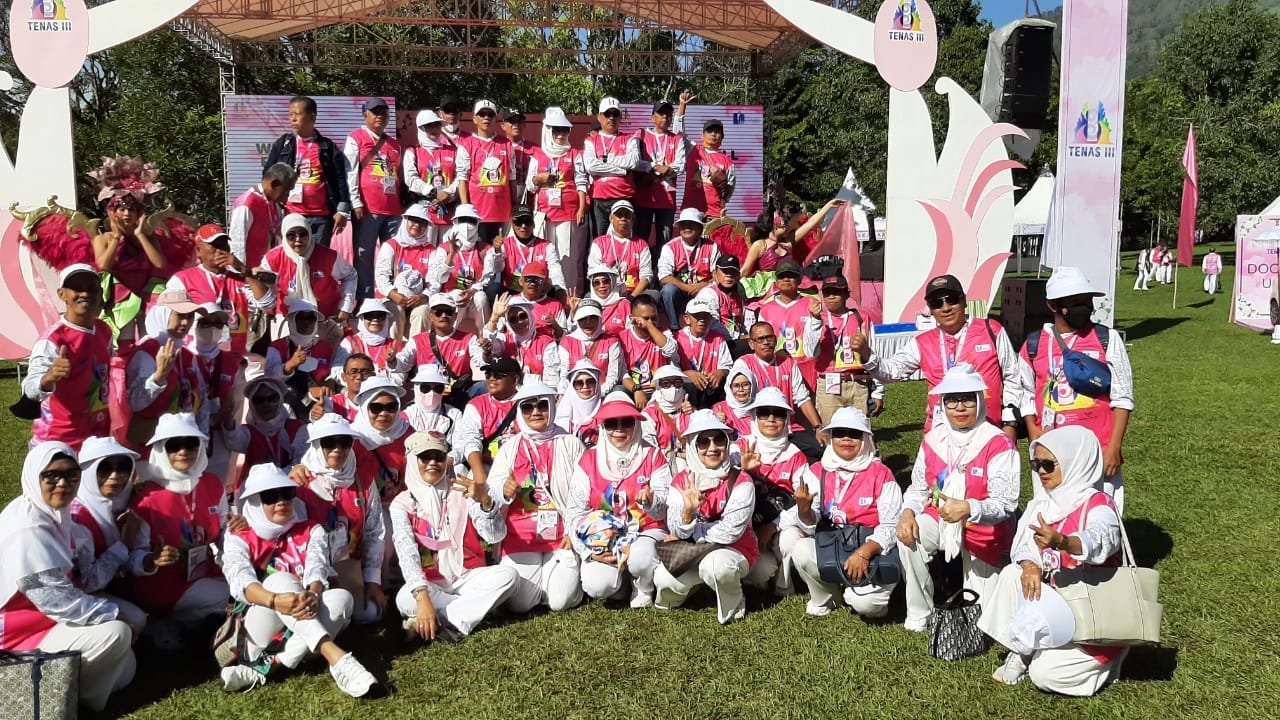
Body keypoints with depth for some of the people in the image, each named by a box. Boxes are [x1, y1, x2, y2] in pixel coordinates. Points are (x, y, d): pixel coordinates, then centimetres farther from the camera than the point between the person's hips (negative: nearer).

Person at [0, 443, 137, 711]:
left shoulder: (52, 514, 5)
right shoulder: (28, 528, -24)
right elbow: (56, 599, -26)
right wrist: (113, 614, -15)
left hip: (47, 621, 9)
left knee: (124, 669, 11)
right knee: (116, 634, -25)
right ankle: (77, 701, -8)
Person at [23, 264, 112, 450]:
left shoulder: (104, 331, 4)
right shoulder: (52, 339, -18)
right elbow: (31, 390, -32)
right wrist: (49, 378, -52)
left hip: (98, 440, 7)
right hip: (58, 445, -7)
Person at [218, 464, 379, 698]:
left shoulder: (312, 531, 11)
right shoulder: (239, 540, 5)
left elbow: (317, 567, -9)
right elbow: (241, 581, -16)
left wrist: (313, 594, -34)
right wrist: (274, 601, -38)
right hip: (259, 632, -2)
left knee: (341, 597, -26)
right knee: (280, 580, -29)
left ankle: (263, 669, -33)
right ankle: (336, 658, -47)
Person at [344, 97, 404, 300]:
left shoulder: (395, 144, 21)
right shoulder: (356, 138, 6)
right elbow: (350, 172, -2)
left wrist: (404, 205, 17)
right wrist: (356, 203, -11)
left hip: (394, 209, 5)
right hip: (367, 209, -5)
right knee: (363, 257, -3)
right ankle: (365, 301, 1)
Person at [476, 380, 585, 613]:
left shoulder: (571, 444, 5)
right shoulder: (510, 447, 8)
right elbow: (490, 492, 3)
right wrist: (504, 492, -20)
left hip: (562, 537, -1)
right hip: (520, 537, 1)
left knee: (561, 601, -14)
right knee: (519, 603, -12)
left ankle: (567, 574, 19)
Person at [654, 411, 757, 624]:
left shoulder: (740, 482, -15)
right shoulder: (680, 481, -4)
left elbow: (730, 531, -20)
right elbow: (677, 531, -11)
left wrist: (689, 533, -11)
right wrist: (688, 510, -32)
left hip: (735, 551, -3)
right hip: (691, 552, 3)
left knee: (714, 564, -36)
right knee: (663, 578, -24)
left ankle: (734, 605, -3)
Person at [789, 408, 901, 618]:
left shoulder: (880, 474, -7)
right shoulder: (818, 471, 1)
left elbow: (891, 526, -12)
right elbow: (810, 529, -5)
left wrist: (864, 553, -27)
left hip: (873, 552, -3)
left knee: (865, 603, -29)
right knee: (801, 550, -27)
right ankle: (823, 600, 2)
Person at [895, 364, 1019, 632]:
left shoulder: (998, 444, -19)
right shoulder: (933, 439, -2)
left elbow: (1005, 504, -24)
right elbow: (919, 488, 3)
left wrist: (969, 509, -43)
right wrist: (908, 512, -18)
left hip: (983, 532, -3)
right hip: (939, 519, 3)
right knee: (908, 537, -30)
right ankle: (919, 614, -11)